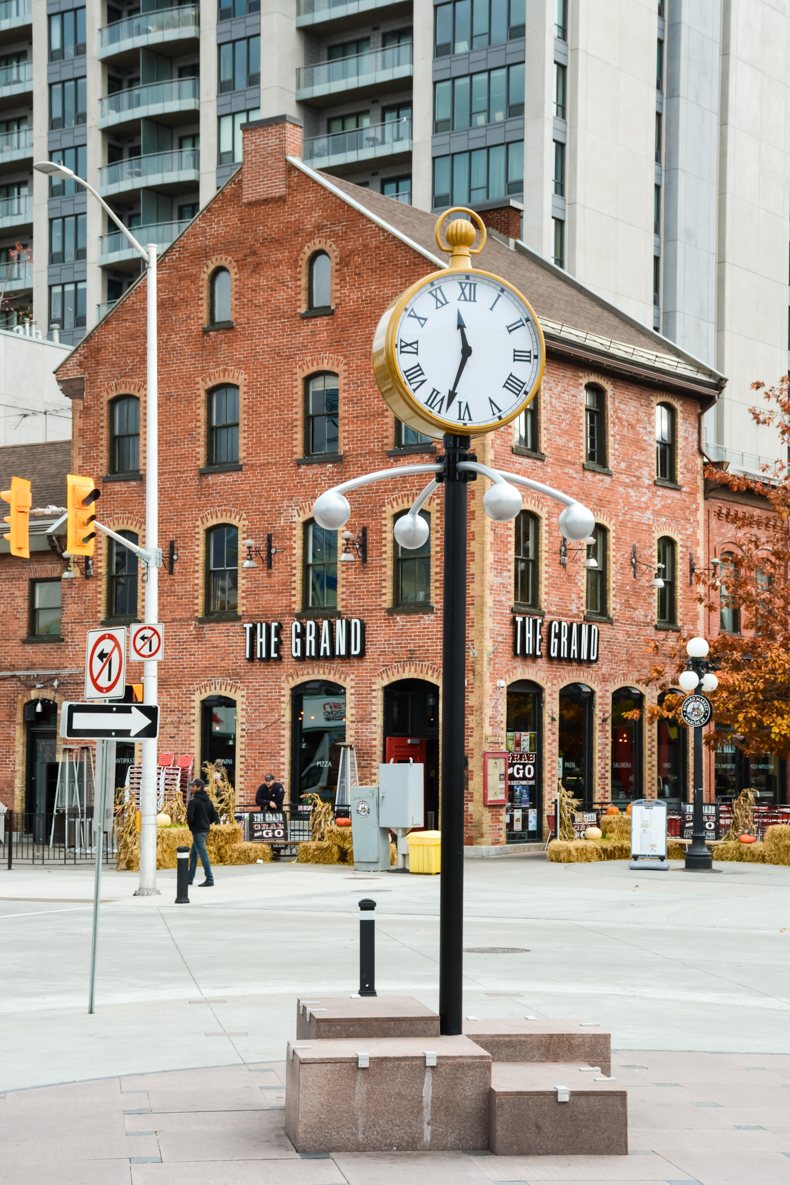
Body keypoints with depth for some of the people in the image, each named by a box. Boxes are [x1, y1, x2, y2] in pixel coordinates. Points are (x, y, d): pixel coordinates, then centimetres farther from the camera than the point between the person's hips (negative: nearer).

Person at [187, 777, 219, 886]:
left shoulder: (193, 801, -15)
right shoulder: (208, 801, 10)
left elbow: (190, 817, -22)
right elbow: (215, 816, 10)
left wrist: (190, 825, -3)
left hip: (197, 831, -9)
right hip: (205, 830, 9)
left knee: (203, 854, -8)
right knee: (193, 854, 17)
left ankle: (209, 879, -9)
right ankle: (189, 878, 23)